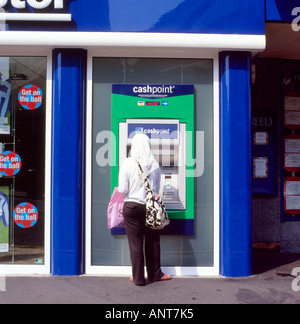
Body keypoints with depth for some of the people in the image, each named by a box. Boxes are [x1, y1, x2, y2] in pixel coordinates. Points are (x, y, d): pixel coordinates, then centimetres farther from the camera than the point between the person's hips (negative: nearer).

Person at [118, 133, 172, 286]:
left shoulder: (127, 163, -10)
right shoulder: (154, 165, -2)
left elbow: (122, 190, -9)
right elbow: (157, 190, 6)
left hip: (132, 206, -2)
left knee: (135, 243, 7)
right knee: (153, 242, 15)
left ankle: (138, 278, 17)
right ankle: (154, 274, 28)